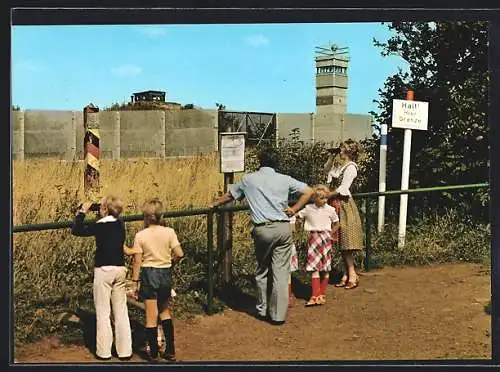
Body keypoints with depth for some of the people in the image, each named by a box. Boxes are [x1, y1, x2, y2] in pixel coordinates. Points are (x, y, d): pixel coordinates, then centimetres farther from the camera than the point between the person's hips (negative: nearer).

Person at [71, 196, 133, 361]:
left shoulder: (99, 226, -11)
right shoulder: (120, 225, 5)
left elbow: (76, 230, -5)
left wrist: (82, 212, 3)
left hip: (103, 270, -5)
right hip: (120, 269, 5)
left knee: (103, 312, 3)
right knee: (121, 312, 9)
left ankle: (104, 351, 8)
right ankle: (125, 351, 13)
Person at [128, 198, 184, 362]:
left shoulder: (140, 235, -8)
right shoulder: (169, 232, -6)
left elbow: (137, 261, -7)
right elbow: (179, 254, -10)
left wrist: (134, 282, 0)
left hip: (148, 275, -2)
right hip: (165, 274, 2)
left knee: (151, 317, 7)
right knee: (165, 312, 21)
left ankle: (153, 354, 15)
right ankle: (170, 351, 20)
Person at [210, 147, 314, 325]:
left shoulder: (248, 179, 8)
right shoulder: (284, 179, 8)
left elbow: (229, 195, 22)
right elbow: (308, 191, 6)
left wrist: (214, 204, 38)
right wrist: (294, 209, 9)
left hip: (262, 230, 0)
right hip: (283, 228, 0)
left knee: (262, 271, 15)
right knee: (281, 272, 3)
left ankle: (262, 310, 25)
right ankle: (278, 314, 5)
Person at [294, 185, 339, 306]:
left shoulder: (330, 209, 1)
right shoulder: (308, 208, 0)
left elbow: (336, 224, 13)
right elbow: (297, 215, 4)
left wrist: (329, 234, 6)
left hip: (325, 239, 1)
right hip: (313, 239, 0)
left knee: (325, 269, 4)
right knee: (315, 268, -5)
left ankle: (322, 295, 14)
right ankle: (315, 295, -7)